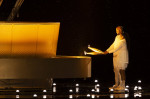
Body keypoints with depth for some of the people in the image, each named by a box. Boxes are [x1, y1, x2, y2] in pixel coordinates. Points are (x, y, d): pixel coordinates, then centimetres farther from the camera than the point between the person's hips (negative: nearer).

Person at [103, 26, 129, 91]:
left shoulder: (123, 39, -18)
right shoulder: (117, 37, 10)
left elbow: (117, 48, -21)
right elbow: (113, 45, 15)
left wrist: (108, 52, -19)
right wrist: (106, 50, 8)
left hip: (122, 57, -9)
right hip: (116, 56, 9)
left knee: (121, 71, -6)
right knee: (116, 70, 11)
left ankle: (122, 86, -3)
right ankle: (117, 85, 19)